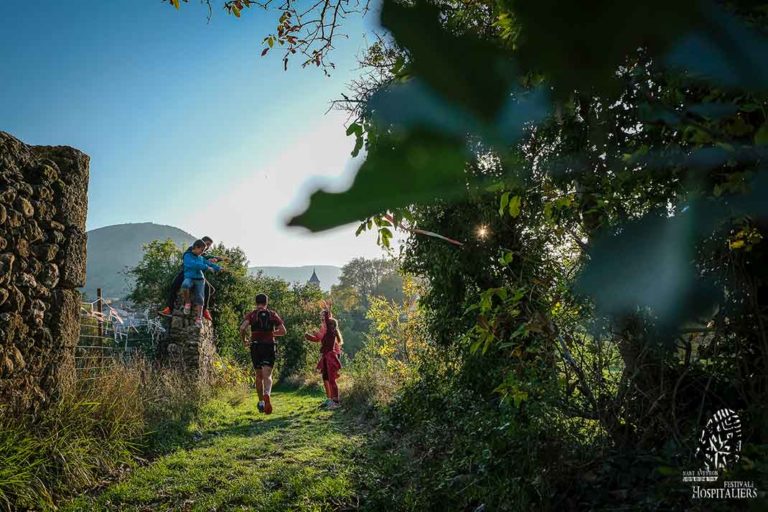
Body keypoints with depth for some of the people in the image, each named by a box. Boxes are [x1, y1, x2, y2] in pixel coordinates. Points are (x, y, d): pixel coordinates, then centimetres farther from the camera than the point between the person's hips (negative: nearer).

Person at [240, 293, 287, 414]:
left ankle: (261, 402, 20)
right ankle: (267, 395, -35)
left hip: (256, 346, 1)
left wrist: (244, 340, 3)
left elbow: (242, 328, -13)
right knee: (267, 375, -6)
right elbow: (283, 331, 2)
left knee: (259, 376, 15)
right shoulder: (273, 315, 7)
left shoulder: (252, 314, 4)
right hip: (269, 346, -1)